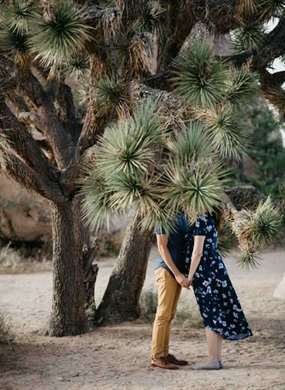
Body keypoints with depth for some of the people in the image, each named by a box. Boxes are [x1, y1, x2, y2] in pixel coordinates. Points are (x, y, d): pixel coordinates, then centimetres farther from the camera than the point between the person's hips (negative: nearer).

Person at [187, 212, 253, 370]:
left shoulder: (201, 221, -14)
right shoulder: (209, 220, 13)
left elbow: (197, 252, -17)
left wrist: (190, 276, -12)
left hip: (205, 271, -9)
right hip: (216, 267, 9)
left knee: (210, 315, -5)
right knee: (218, 314, 9)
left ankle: (212, 359, -1)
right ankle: (217, 358, 14)